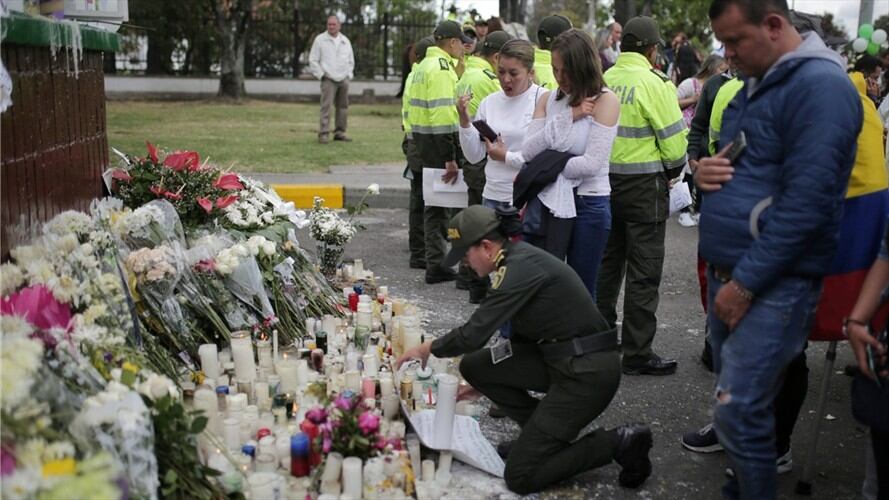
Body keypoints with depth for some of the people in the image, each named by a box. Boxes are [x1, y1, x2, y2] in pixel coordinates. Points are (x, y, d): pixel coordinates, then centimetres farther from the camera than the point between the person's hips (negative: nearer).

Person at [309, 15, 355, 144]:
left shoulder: (345, 41, 14)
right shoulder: (320, 39, 1)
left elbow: (351, 61, 21)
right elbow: (313, 60, 0)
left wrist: (348, 74, 10)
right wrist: (321, 75, -6)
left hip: (344, 80, 5)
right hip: (328, 80, -5)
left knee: (343, 107, 6)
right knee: (326, 106, -12)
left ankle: (339, 132, 15)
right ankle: (323, 133, -13)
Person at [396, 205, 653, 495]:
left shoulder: (520, 267, -19)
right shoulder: (518, 258, 11)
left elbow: (474, 334, -19)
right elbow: (522, 332, 21)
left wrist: (429, 348, -1)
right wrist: (488, 379, 28)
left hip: (588, 371, -9)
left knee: (520, 477, -6)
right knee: (473, 365, 3)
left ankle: (619, 442, 1)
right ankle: (542, 431, 14)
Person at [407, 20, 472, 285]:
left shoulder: (425, 65, 17)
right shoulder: (442, 67, -14)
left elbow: (413, 109, 20)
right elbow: (442, 114, -23)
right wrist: (450, 158, -24)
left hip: (423, 142, 10)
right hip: (441, 143, -10)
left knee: (436, 202, 15)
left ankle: (435, 265, 20)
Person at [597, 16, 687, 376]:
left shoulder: (604, 80, 1)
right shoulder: (655, 83, -13)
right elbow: (674, 141, -12)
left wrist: (607, 163, 14)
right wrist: (673, 171, 7)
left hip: (605, 180, 6)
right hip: (644, 185, -6)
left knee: (607, 263, 17)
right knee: (644, 272, 1)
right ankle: (637, 354, 6)